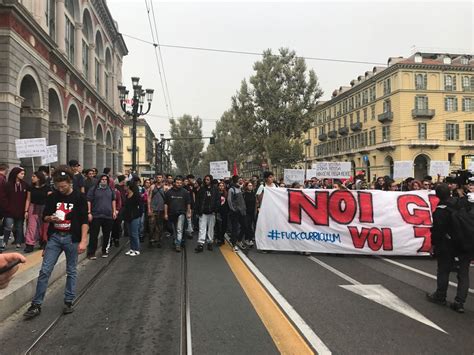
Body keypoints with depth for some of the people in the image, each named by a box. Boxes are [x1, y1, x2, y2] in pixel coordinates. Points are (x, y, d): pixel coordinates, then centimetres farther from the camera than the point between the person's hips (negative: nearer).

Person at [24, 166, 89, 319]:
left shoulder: (80, 197, -6)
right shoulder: (52, 197, 3)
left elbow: (84, 221, -7)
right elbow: (44, 217, 12)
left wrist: (83, 241, -13)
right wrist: (51, 218, -12)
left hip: (72, 238, -3)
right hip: (54, 237, 3)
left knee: (71, 271, 7)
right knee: (44, 270, 2)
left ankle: (68, 302, 20)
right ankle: (36, 305, 12)